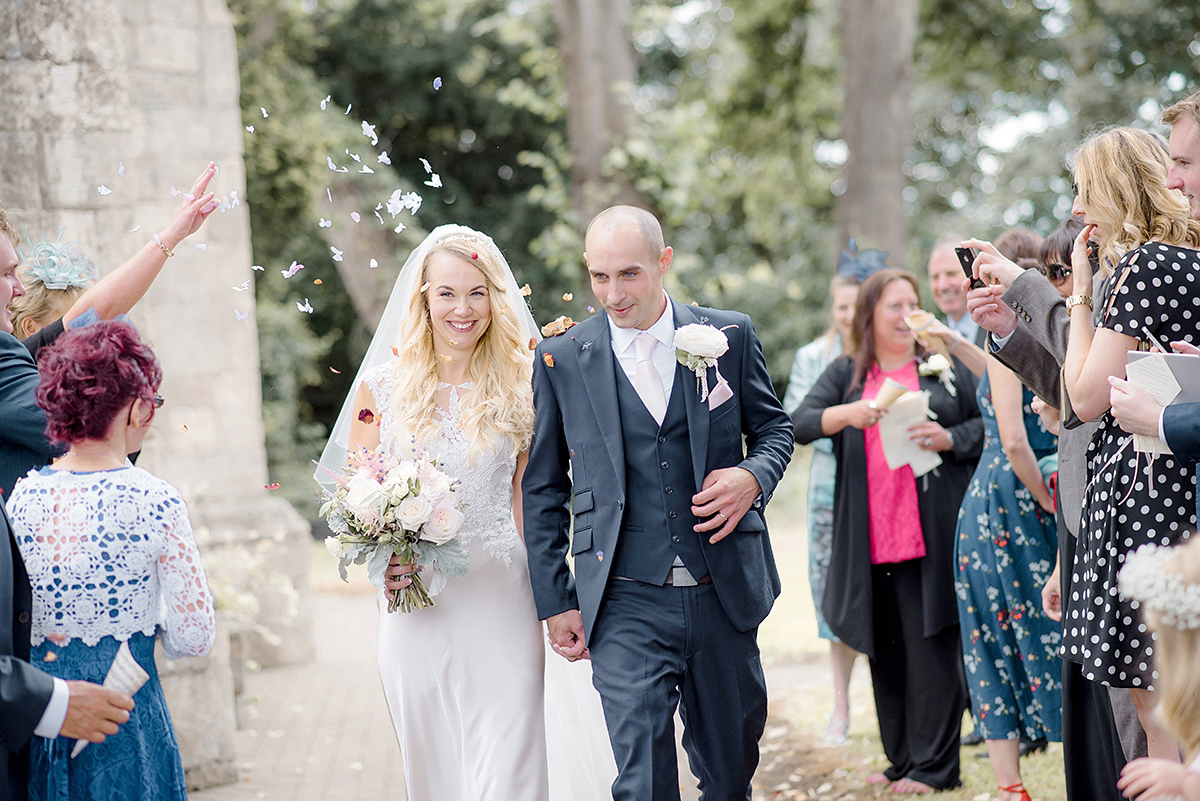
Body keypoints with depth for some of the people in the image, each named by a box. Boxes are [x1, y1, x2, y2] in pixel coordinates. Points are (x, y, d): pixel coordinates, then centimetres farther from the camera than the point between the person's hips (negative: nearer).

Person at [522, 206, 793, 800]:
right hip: (626, 607, -2)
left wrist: (753, 478, -9)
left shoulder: (730, 335, 2)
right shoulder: (561, 359, 0)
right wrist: (555, 602, 4)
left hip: (724, 595, 2)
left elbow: (774, 430, 14)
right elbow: (543, 490, 6)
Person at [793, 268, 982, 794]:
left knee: (930, 644, -6)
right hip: (870, 541, 3)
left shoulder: (945, 367, 12)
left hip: (930, 532, -2)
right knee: (885, 650, 5)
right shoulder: (845, 375, 14)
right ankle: (902, 761, 14)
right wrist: (847, 414, -19)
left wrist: (949, 439, -9)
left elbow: (989, 424, 10)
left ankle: (934, 765, -1)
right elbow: (800, 423, 0)